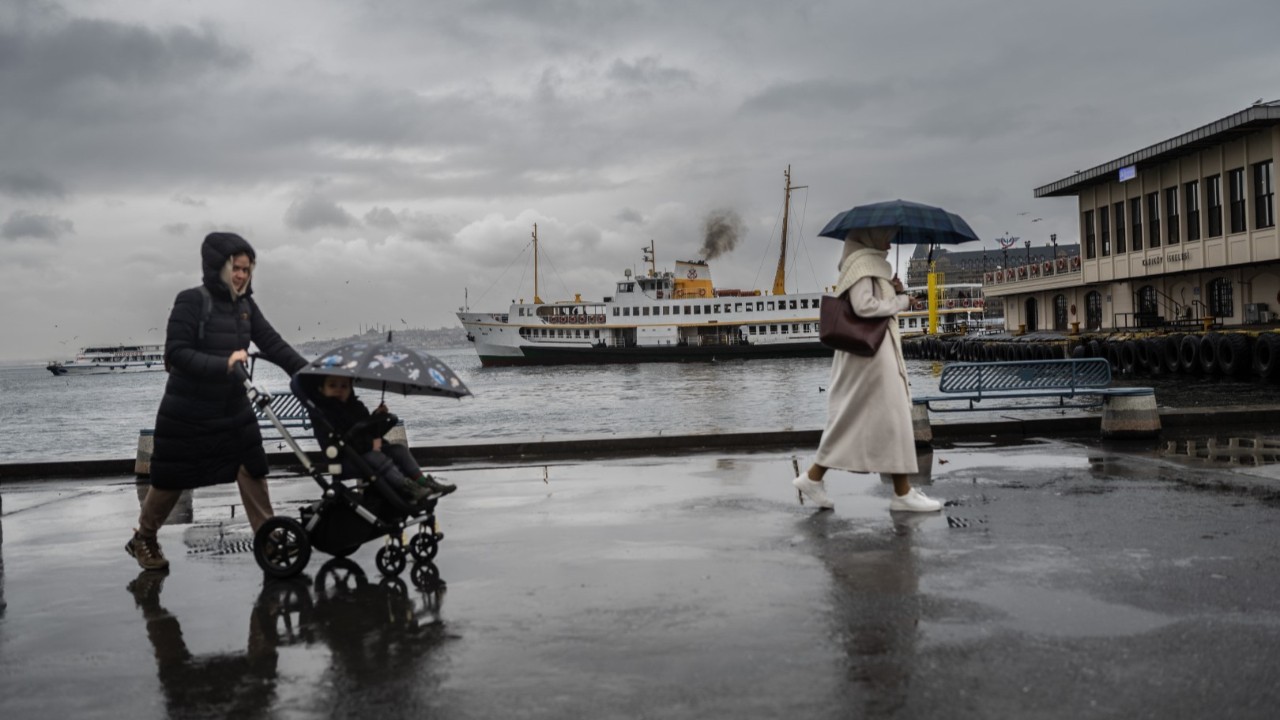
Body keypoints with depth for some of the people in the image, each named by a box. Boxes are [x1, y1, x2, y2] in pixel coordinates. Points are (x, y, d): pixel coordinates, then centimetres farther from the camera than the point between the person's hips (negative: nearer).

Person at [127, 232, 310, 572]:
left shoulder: (245, 306, 2)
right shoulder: (191, 301, -16)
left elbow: (273, 344, -1)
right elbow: (176, 352, -22)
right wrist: (223, 364, -34)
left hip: (233, 407, 5)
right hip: (187, 412, -5)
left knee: (252, 466, 0)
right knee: (170, 479, 8)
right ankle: (142, 540, 30)